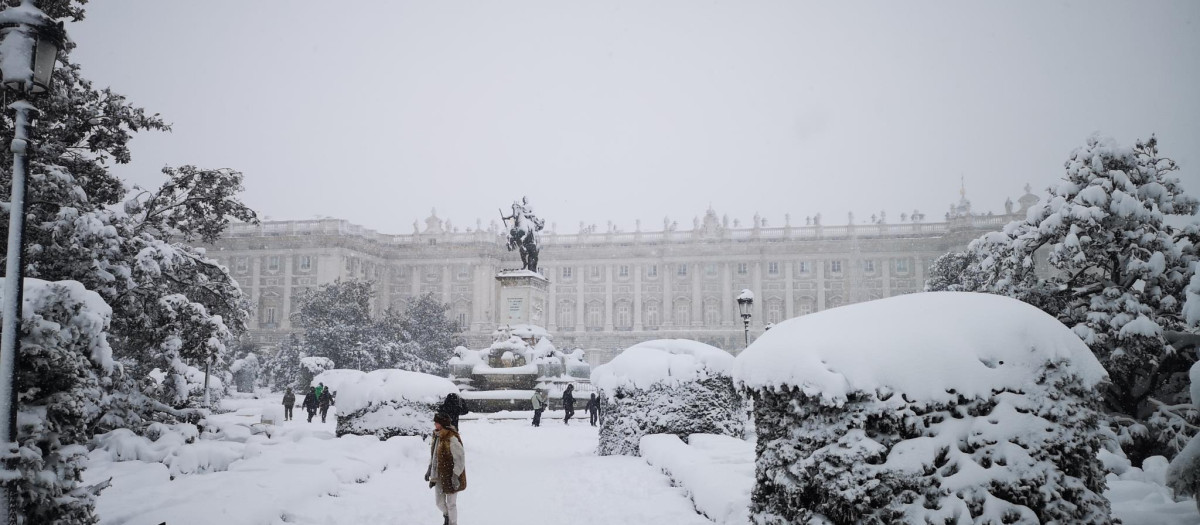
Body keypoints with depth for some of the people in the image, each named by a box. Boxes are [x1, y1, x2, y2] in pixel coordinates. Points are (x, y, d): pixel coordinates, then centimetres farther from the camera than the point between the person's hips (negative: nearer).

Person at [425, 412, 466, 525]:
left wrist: (456, 475, -24)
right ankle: (446, 516, 46)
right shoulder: (437, 436, 3)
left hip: (450, 477, -7)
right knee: (439, 502, 18)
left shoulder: (452, 438, -24)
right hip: (439, 476, 7)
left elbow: (460, 458, -22)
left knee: (451, 503, 7)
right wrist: (429, 469, 18)